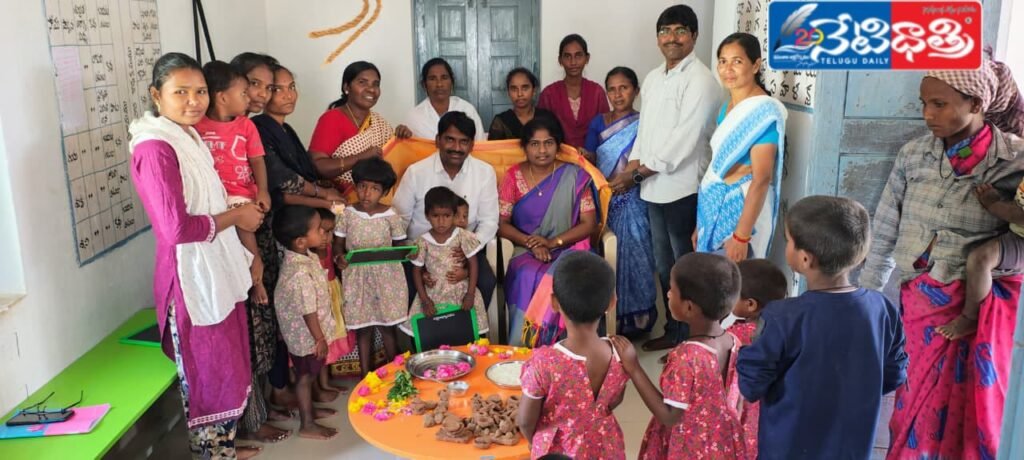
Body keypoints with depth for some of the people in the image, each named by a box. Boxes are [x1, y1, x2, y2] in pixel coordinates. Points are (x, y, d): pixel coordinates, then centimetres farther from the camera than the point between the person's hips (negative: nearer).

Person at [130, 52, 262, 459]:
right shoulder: (155, 148, -19)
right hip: (190, 276, -9)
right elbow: (177, 228, -25)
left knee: (228, 368, 20)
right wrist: (236, 217, -13)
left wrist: (240, 210, 4)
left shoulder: (190, 137, 10)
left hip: (217, 269, 9)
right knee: (207, 376, 6)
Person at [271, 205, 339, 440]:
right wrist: (320, 338, -18)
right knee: (305, 376, 6)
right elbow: (308, 311, -28)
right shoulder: (300, 273, -34)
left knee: (310, 374, 24)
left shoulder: (303, 256, -3)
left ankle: (309, 410, 42)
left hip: (306, 332, 9)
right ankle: (307, 425, 21)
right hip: (306, 334, -9)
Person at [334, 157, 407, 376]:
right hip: (356, 278, 1)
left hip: (386, 278, -1)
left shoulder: (391, 216, -8)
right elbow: (338, 244, 2)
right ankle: (365, 375, 24)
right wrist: (339, 256, -18)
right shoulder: (347, 214, -5)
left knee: (387, 327, 9)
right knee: (362, 329, 10)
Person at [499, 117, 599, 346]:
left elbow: (589, 223, -1)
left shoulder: (574, 177, 1)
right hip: (526, 252, 1)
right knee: (528, 277, -33)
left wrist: (553, 242, -15)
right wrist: (530, 242, -15)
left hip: (567, 250, 0)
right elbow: (502, 223, 2)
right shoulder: (513, 176, 4)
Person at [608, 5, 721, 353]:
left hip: (683, 188, -8)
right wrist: (631, 170, -1)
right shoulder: (653, 78, 13)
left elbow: (684, 140, -20)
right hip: (656, 187, 8)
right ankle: (673, 331, 30)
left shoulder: (699, 79, -13)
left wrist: (637, 175, -16)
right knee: (664, 265, 16)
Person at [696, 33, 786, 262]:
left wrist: (741, 235, -23)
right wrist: (700, 223, 14)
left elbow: (761, 180, -20)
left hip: (742, 208, -8)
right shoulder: (726, 107, 9)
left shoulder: (764, 112, -15)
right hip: (714, 207, 8)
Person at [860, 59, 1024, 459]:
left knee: (971, 410, 9)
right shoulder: (913, 154, 0)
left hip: (984, 308, -2)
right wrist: (863, 298, 4)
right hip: (921, 300, 2)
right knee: (918, 404, 12)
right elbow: (884, 237, 4)